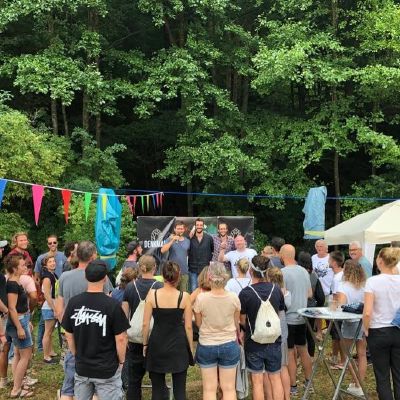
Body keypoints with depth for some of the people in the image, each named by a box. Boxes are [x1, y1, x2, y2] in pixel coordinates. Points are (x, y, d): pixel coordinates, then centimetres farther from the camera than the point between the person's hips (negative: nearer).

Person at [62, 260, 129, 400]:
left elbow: (69, 336, 4)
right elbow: (120, 339, -13)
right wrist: (121, 361, 3)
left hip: (81, 368, 4)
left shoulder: (73, 302, -6)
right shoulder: (112, 305, -18)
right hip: (107, 369, -4)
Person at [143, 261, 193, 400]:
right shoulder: (184, 296, -8)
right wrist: (191, 347, 9)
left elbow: (145, 324, -4)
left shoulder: (152, 294, -8)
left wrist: (145, 344, 10)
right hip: (178, 346, 0)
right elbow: (188, 326, -3)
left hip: (157, 345, 0)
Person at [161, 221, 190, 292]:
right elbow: (162, 251, -15)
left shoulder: (187, 241, 8)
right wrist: (172, 241, -20)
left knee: (183, 292, 7)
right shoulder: (170, 239, -2)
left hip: (184, 272, 3)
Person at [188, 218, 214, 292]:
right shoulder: (190, 238, -1)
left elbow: (213, 251, 14)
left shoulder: (209, 238, 2)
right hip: (193, 269, 0)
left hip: (205, 269, 0)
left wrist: (210, 259, 5)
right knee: (193, 290, 3)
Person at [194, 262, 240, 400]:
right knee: (229, 388, 12)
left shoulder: (201, 298, -18)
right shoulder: (234, 298, -13)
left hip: (206, 345, -1)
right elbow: (236, 324, 2)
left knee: (209, 389, 10)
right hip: (229, 345, 1)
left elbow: (198, 323, -3)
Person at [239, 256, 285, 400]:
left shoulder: (245, 293, -18)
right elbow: (279, 314, 7)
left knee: (257, 381, 7)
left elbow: (243, 321, -7)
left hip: (254, 342, -3)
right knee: (275, 379, 14)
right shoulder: (276, 290, -6)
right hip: (274, 341, 3)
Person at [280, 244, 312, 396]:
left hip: (288, 318, -6)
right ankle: (308, 381, 29)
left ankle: (292, 386, 12)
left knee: (290, 353, 4)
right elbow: (310, 294, 11)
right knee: (303, 350, 18)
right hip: (302, 317, 6)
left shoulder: (283, 272, -17)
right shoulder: (304, 271, 3)